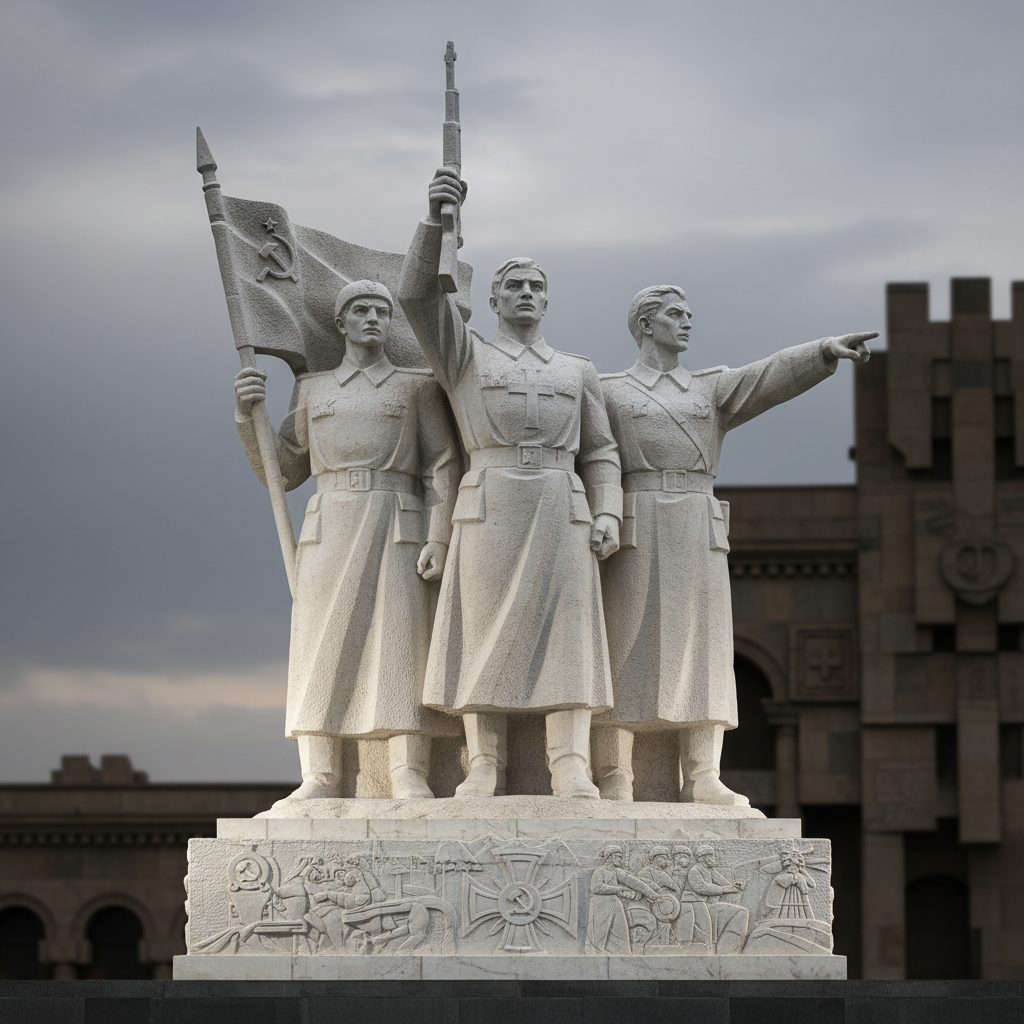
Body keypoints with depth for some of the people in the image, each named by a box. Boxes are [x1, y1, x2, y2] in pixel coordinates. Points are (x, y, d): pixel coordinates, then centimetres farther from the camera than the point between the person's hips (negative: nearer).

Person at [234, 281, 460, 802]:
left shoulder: (417, 385, 11)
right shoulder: (312, 389, 18)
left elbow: (442, 468, 4)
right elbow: (281, 473, 16)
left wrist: (439, 539, -10)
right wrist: (248, 413, 2)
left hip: (398, 532, -2)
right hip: (330, 531, 2)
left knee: (400, 647, -11)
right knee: (322, 649, -7)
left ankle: (409, 781, -13)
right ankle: (319, 781, -8)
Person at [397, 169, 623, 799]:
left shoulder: (578, 371, 21)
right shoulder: (464, 355, 14)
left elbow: (600, 453, 17)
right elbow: (419, 294, -1)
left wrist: (609, 517, -1)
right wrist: (438, 217, -15)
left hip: (562, 515, 1)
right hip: (489, 510, -1)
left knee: (564, 635, -7)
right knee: (487, 636, -6)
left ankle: (571, 772, -10)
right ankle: (484, 770, -3)